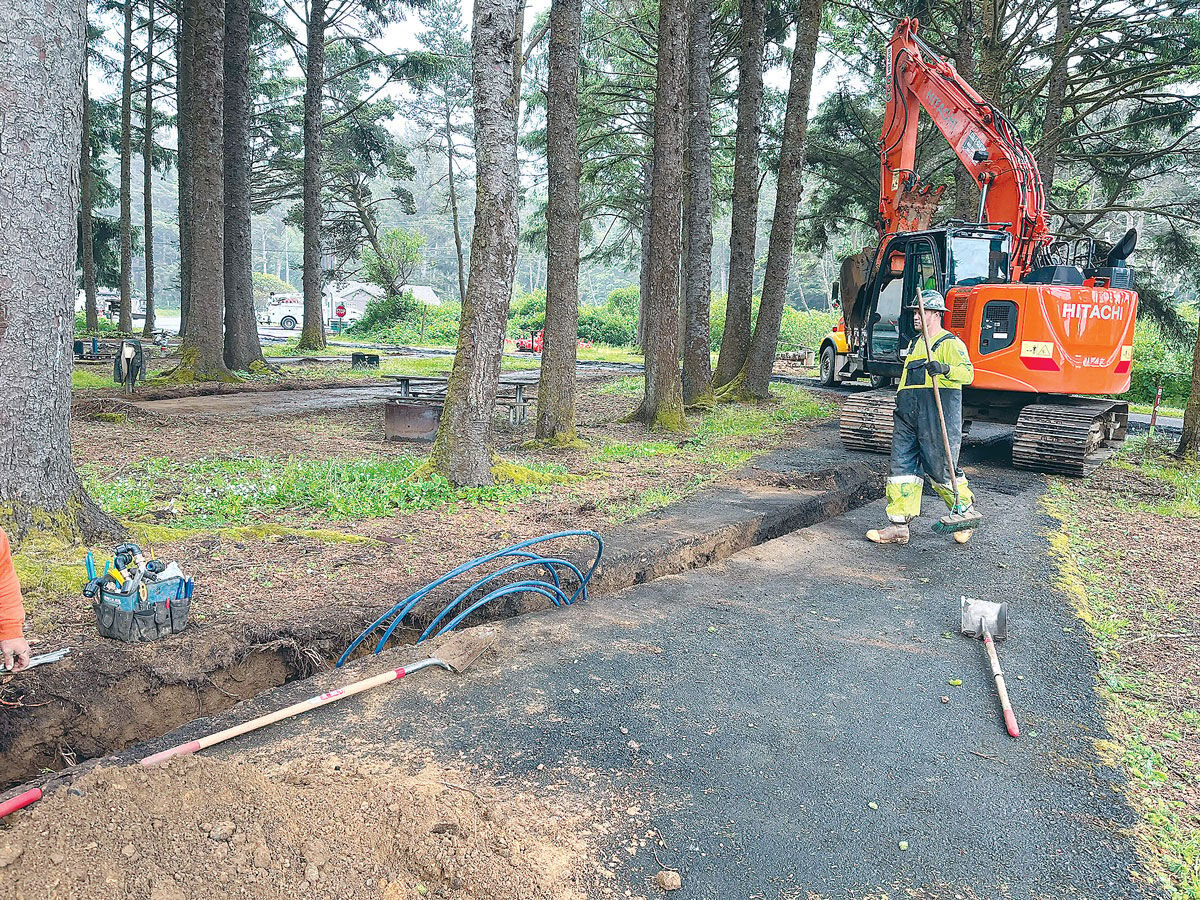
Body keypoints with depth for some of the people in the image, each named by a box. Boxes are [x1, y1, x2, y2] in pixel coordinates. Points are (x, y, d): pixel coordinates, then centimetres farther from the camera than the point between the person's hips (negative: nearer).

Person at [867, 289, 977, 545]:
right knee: (902, 465, 0)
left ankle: (965, 510, 20)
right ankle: (899, 526, 1)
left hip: (937, 412, -7)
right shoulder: (916, 344, 25)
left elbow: (968, 372, -14)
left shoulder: (950, 343, 0)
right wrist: (900, 403, 29)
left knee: (939, 468, -5)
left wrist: (945, 369, -32)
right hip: (908, 413, 7)